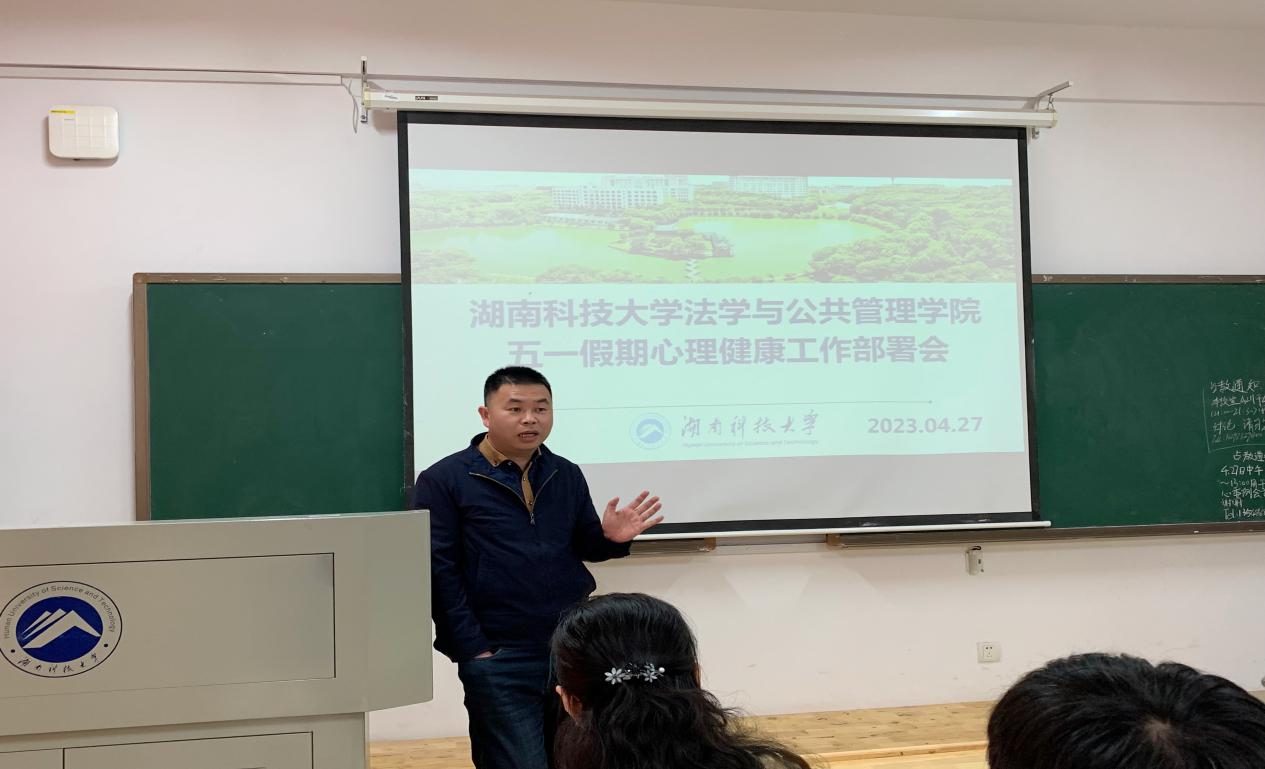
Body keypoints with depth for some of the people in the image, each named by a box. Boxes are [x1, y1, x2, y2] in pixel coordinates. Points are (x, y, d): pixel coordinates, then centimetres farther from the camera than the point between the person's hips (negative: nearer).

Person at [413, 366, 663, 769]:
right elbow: (438, 572, -9)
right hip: (499, 660, -5)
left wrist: (611, 538, -7)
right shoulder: (442, 481, -5)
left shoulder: (567, 475, 10)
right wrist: (473, 650, -13)